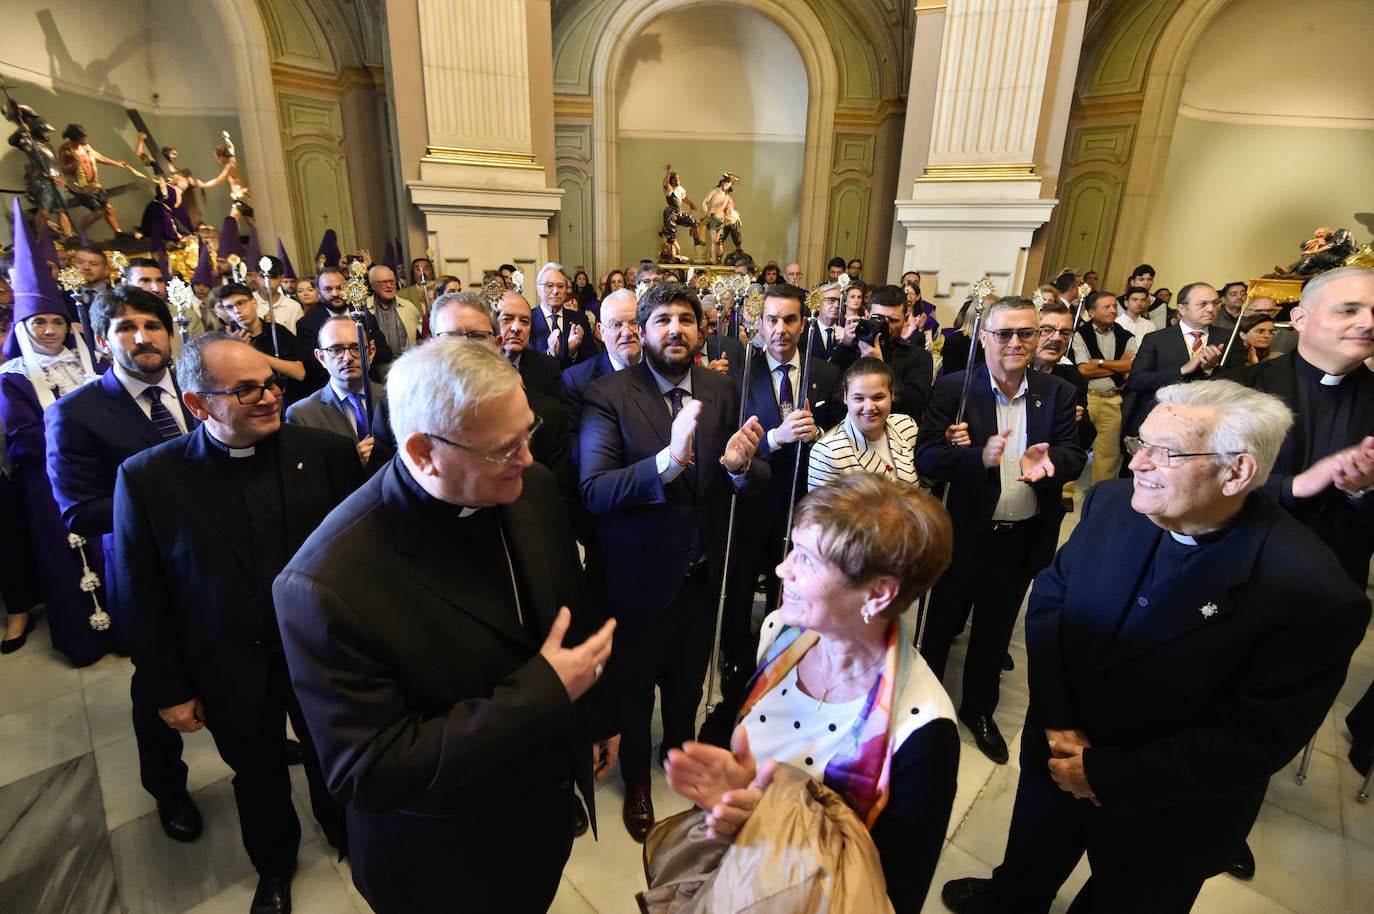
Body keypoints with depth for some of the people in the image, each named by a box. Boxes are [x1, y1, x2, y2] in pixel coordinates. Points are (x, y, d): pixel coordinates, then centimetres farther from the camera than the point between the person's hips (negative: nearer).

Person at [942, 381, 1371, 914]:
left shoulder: (1313, 595, -28)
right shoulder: (1112, 502, -14)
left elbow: (1254, 740, -24)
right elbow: (1049, 596, -6)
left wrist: (1105, 774, -21)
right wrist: (1056, 722, -14)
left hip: (1161, 821, -4)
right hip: (1058, 753, 4)